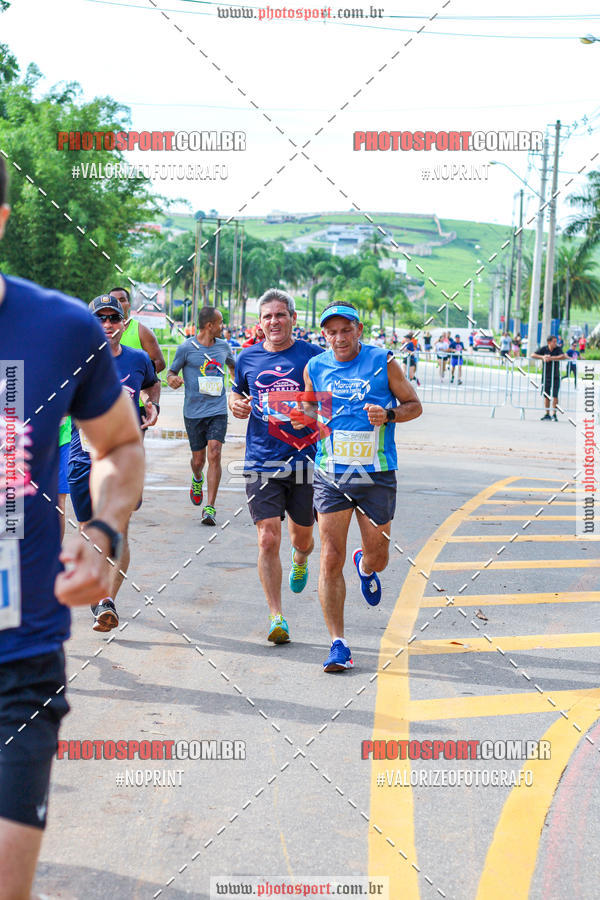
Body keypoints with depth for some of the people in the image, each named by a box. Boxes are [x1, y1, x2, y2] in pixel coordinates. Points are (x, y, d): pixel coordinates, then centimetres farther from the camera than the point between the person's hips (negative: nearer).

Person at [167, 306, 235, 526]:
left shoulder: (223, 346, 8)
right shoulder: (186, 348, -3)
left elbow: (233, 366, 28)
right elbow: (171, 372, 5)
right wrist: (173, 380, -18)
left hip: (218, 411, 1)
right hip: (194, 412, -1)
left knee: (214, 455, -14)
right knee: (198, 460, 7)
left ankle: (210, 508, -12)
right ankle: (197, 479, 45)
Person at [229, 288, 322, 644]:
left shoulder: (314, 357, -1)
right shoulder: (248, 358, 6)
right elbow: (237, 393, 22)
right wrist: (236, 404, -1)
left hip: (305, 461, 0)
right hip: (262, 464, 1)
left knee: (302, 537, 13)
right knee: (268, 539, -8)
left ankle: (300, 560, 52)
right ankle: (276, 617, 0)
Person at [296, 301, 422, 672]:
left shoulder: (384, 362, -2)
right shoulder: (315, 367, 5)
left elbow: (414, 405, 5)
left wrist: (389, 414, -15)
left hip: (377, 475, -1)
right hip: (330, 475, 1)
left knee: (377, 556, 10)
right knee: (330, 559, -7)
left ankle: (365, 566, 51)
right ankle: (338, 644, 1)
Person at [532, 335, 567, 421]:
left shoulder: (557, 349, -5)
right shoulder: (543, 349, -2)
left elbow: (563, 356, -21)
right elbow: (533, 355, -5)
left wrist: (551, 358, -25)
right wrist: (542, 357, -19)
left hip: (555, 376, -2)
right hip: (546, 376, 2)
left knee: (555, 395, -8)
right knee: (546, 395, 6)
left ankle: (554, 414, -1)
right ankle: (547, 414, 15)